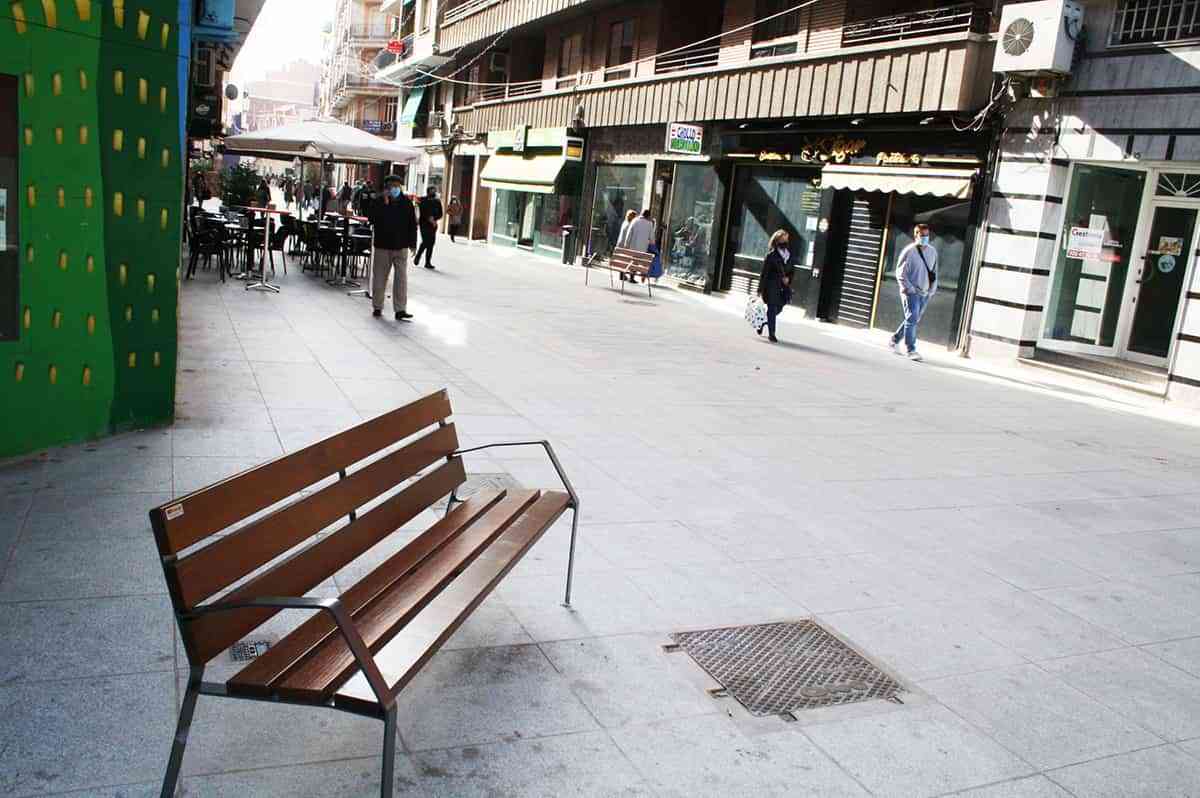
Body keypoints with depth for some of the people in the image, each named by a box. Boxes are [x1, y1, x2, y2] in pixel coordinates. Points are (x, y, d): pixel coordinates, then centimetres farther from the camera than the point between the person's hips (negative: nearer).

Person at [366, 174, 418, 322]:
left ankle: (400, 310, -3)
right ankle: (377, 307, 19)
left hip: (401, 247, 0)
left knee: (401, 278, -4)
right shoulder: (377, 202, 0)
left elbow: (412, 225, 6)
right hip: (382, 246, 0)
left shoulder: (407, 203, 3)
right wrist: (384, 203, -19)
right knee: (379, 278, 7)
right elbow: (371, 218, -15)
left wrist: (412, 243, 2)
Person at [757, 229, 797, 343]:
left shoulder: (791, 255, 7)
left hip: (783, 287, 6)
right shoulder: (771, 255, -9)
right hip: (771, 285, -6)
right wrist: (760, 289, -11)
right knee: (772, 309, -5)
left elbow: (792, 270, 18)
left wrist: (788, 278, -3)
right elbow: (764, 272, -9)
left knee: (778, 309, 10)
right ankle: (771, 334, 3)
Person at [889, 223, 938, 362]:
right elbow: (900, 273, -8)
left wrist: (932, 289, 9)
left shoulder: (933, 252, 10)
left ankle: (895, 339, 30)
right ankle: (911, 350, -10)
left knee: (913, 320, 12)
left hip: (925, 293, 6)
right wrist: (910, 289, -15)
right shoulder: (909, 251, -7)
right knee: (912, 319, -11)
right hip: (911, 292, -6)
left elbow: (934, 272, 19)